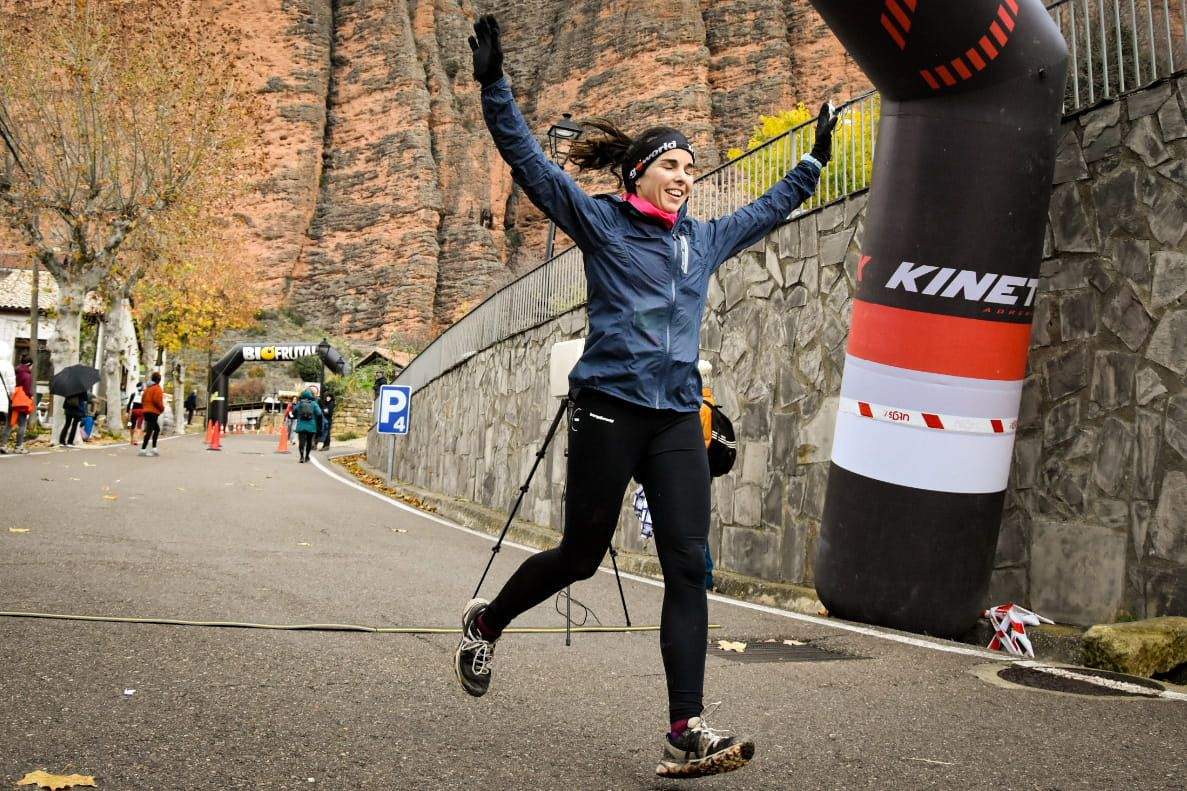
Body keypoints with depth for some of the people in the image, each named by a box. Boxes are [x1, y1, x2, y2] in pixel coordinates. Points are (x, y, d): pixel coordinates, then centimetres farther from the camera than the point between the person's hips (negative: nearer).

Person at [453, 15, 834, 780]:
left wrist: (815, 160, 40)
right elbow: (531, 162, -5)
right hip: (610, 407, -5)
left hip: (678, 417, 5)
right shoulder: (599, 220, 3)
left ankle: (688, 731, -9)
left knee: (688, 565, -7)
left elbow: (768, 210, 36)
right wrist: (494, 85, -15)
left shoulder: (705, 239, 19)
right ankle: (487, 620, 34)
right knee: (581, 557, 4)